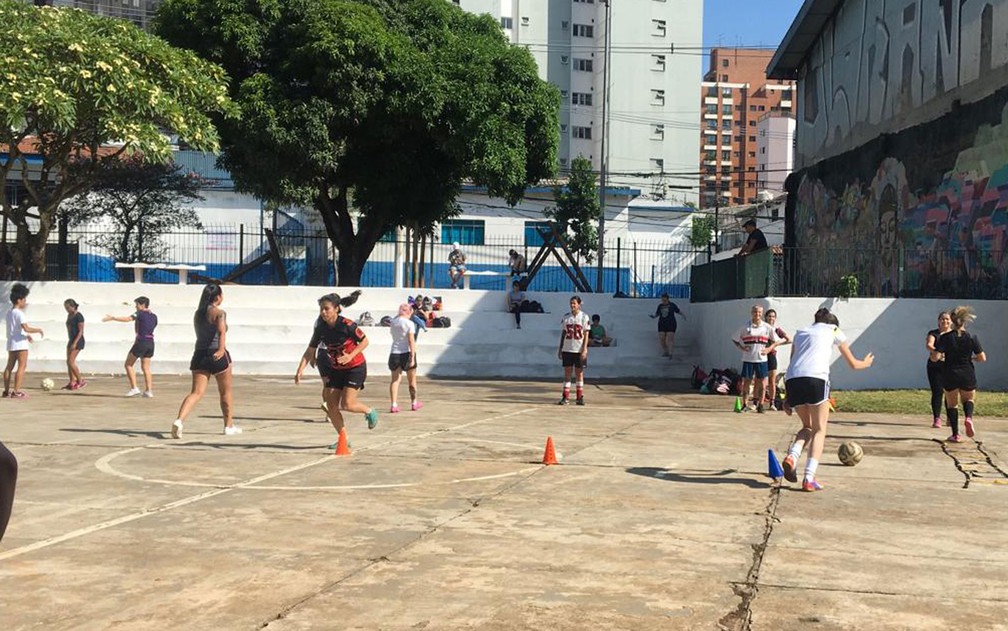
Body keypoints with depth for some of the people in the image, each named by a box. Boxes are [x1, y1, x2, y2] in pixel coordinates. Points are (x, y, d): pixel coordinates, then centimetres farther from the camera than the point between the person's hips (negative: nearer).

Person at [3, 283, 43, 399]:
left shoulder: (9, 313, 14)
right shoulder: (19, 313, -14)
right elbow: (26, 328, -25)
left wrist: (27, 335, 20)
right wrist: (38, 330, -10)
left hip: (11, 343, 9)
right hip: (20, 343, -9)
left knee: (9, 367, 11)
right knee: (22, 367, -7)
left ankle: (6, 390, 15)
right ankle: (16, 391, -12)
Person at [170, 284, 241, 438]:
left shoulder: (197, 314, 14)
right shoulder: (219, 313, -8)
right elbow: (221, 331, -27)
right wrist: (222, 348, -42)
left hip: (199, 355, 5)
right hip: (218, 355, -5)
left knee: (196, 392, -2)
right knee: (226, 392, 13)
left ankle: (179, 420, -25)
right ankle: (229, 426, 24)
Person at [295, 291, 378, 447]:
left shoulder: (347, 325, -22)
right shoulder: (321, 328, -7)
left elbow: (365, 341, -11)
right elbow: (310, 350, -3)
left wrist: (350, 356, -24)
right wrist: (300, 370, -14)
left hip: (355, 368, -6)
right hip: (335, 369, 6)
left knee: (347, 404, -16)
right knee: (331, 406, 0)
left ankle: (369, 411, 16)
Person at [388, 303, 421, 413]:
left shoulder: (393, 322, 6)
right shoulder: (409, 323, -10)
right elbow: (411, 341, -14)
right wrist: (412, 357, -15)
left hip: (394, 353, 4)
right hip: (406, 353, -4)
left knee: (395, 379, 2)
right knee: (412, 380, 13)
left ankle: (394, 405, -10)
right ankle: (414, 403, 26)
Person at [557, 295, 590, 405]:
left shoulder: (584, 317, -3)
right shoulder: (566, 317, 7)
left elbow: (586, 335, -5)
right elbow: (563, 333, 11)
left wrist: (584, 349, -13)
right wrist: (560, 349, 8)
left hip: (579, 350, -3)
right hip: (567, 349, 3)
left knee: (579, 373, 5)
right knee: (567, 373, 2)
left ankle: (580, 397, 12)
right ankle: (566, 397, 5)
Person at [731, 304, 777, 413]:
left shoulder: (767, 327, 3)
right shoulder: (745, 327, 0)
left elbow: (775, 341, 14)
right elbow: (735, 339, 8)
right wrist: (742, 348, -5)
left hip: (762, 359, 1)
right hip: (748, 359, -1)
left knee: (762, 382, 1)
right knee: (746, 381, 2)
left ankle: (760, 405, 10)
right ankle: (745, 405, 11)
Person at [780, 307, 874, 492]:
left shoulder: (800, 332, 31)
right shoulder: (834, 330, 22)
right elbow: (853, 364, 30)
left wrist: (787, 397, 26)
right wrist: (866, 363, 52)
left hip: (792, 380, 4)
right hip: (816, 379, -4)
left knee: (807, 426, 23)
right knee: (819, 429, 8)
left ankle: (792, 456, -5)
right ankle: (809, 478, -6)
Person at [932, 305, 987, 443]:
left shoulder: (945, 337, -9)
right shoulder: (971, 338, -6)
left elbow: (935, 357, -15)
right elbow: (982, 358, -4)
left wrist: (941, 356, 7)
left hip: (950, 375, -1)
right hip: (968, 375, 1)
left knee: (952, 404, 13)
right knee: (969, 399, 24)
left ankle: (956, 435, 9)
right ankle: (968, 418, -8)